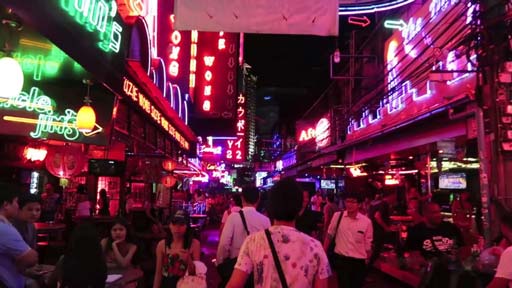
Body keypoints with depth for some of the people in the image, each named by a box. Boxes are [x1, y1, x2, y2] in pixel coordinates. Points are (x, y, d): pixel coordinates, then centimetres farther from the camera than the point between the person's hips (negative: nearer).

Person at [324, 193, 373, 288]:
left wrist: (367, 261, 6)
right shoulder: (337, 216, -7)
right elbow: (329, 235, 4)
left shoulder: (366, 221, -9)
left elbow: (368, 244, 0)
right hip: (340, 259, 0)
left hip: (359, 261, 0)